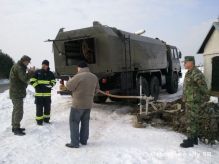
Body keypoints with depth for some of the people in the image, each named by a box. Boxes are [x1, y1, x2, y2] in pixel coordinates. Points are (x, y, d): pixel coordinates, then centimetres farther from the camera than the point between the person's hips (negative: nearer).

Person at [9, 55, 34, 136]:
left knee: (16, 110, 17)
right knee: (19, 111, -7)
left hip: (15, 92, 11)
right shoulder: (18, 67, -17)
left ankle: (15, 127, 26)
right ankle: (16, 129, -2)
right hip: (17, 93, -11)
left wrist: (28, 72, 3)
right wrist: (31, 72, -18)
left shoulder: (17, 66, 15)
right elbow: (24, 79, -26)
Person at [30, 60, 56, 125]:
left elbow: (53, 81, 16)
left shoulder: (50, 73, 7)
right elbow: (32, 81, -3)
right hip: (39, 93, -3)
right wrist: (36, 86, -14)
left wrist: (50, 85, -4)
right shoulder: (37, 72, -2)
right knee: (39, 107, -1)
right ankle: (39, 120, 11)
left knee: (47, 107, 11)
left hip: (47, 93, 3)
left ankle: (46, 119, 27)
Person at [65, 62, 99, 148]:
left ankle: (74, 143, 6)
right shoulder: (94, 77, 3)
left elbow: (69, 86, -10)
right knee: (85, 122, 17)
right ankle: (84, 140, 26)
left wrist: (70, 80, 10)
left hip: (78, 104, -6)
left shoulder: (78, 76, -18)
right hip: (88, 104, 7)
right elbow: (96, 89, 12)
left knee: (74, 122, 4)